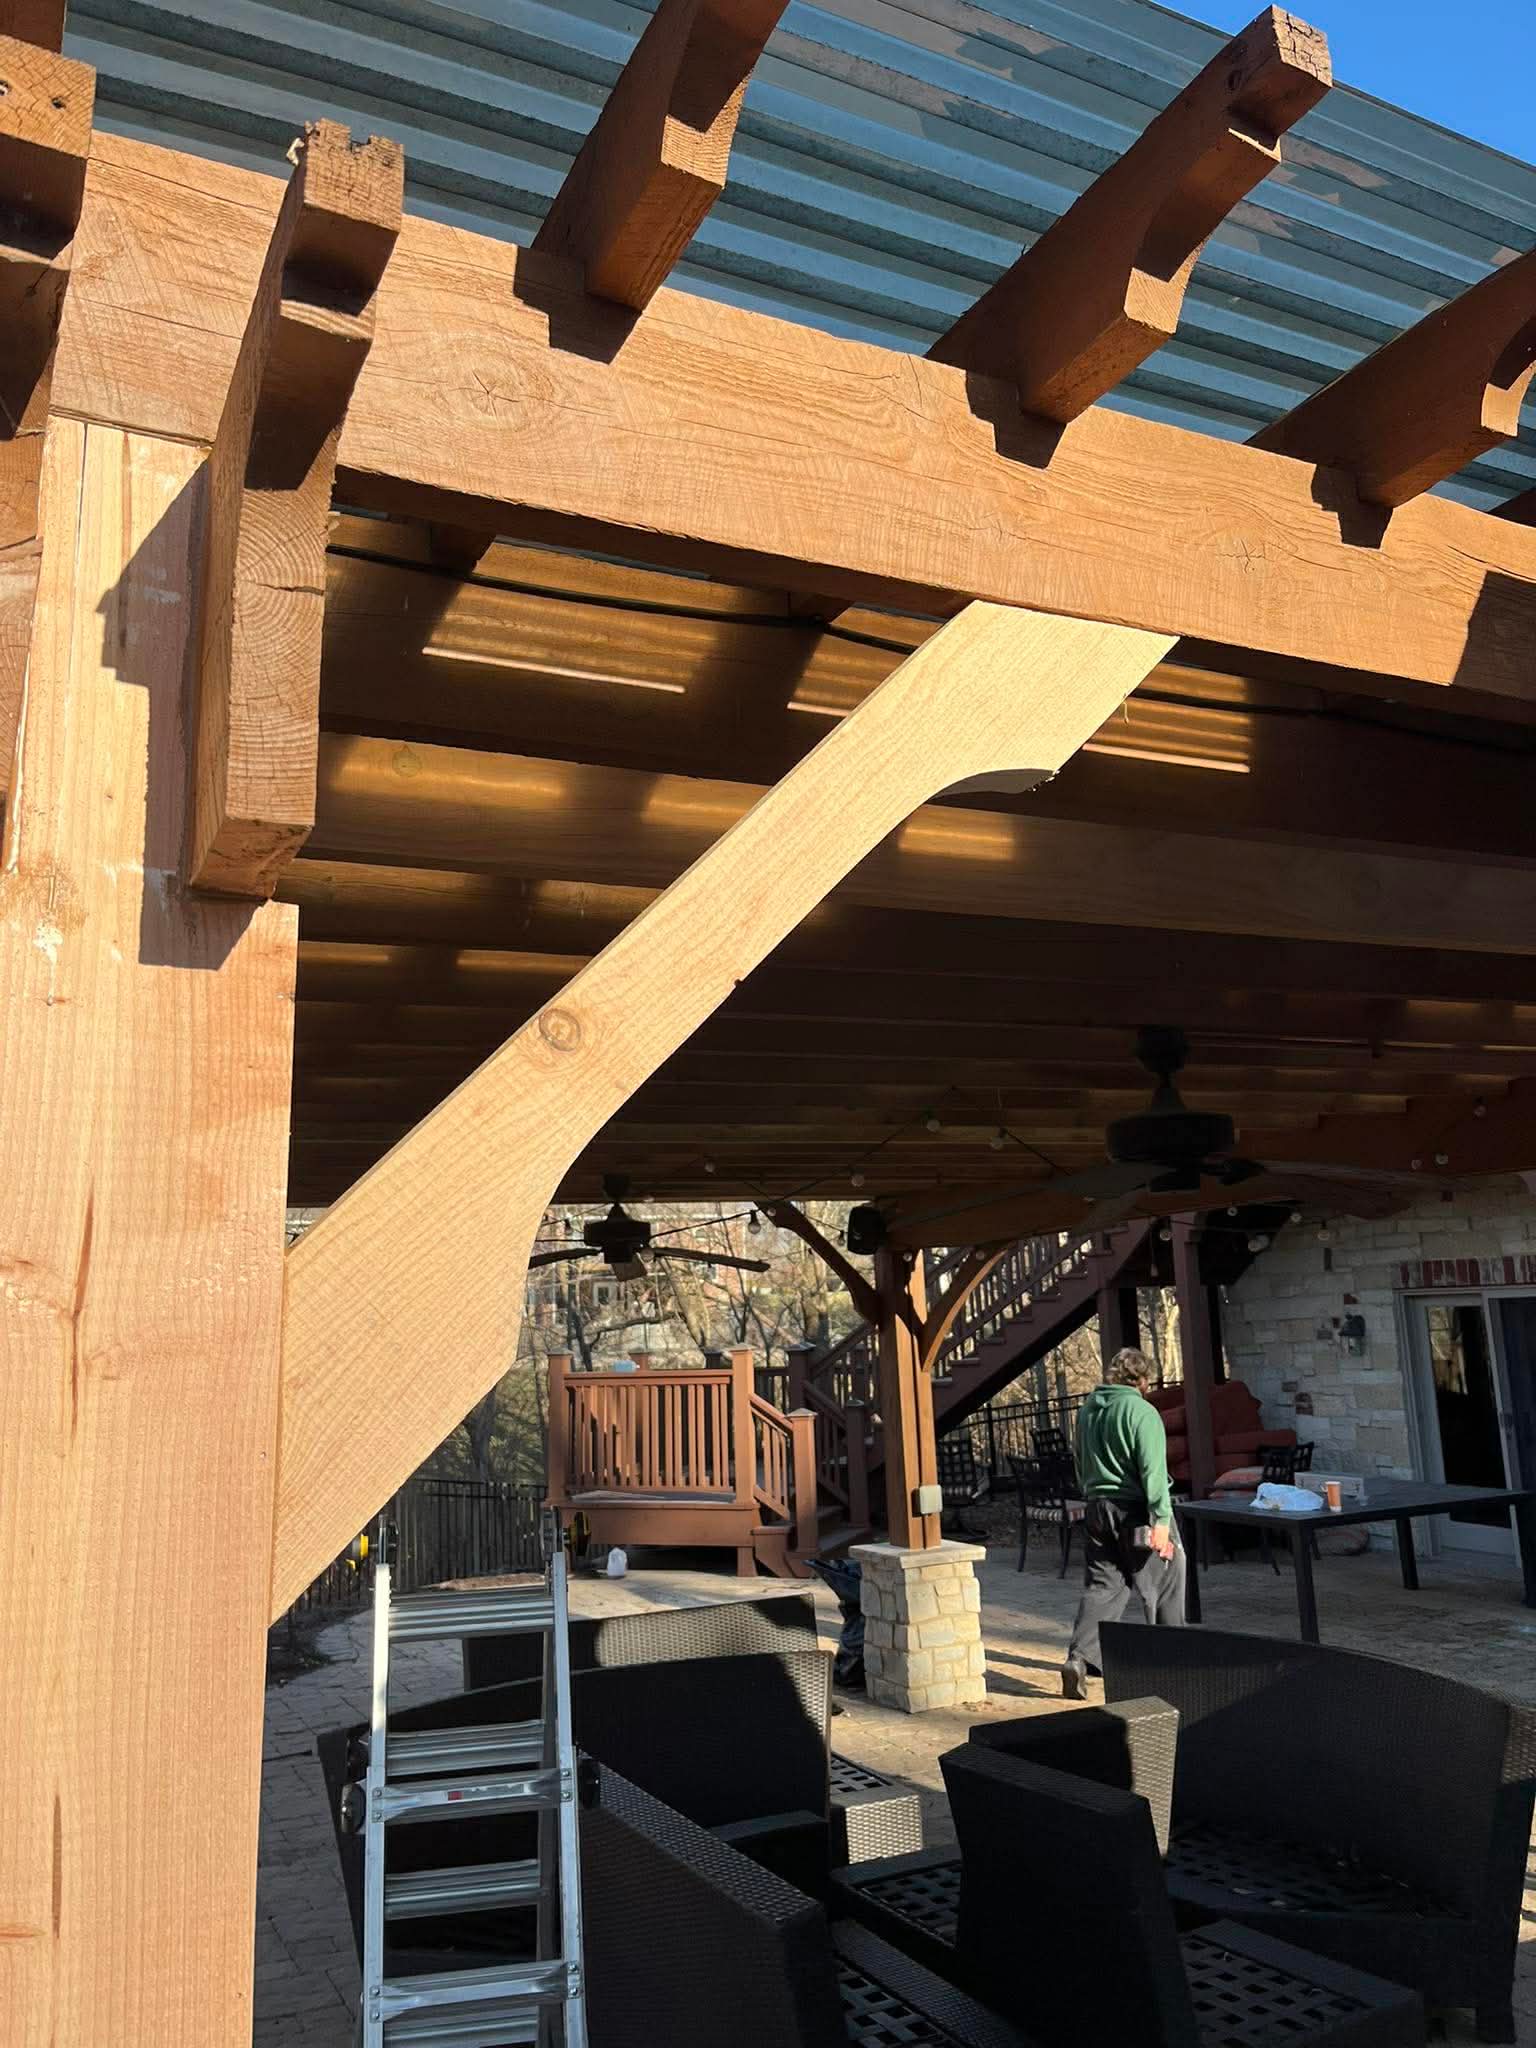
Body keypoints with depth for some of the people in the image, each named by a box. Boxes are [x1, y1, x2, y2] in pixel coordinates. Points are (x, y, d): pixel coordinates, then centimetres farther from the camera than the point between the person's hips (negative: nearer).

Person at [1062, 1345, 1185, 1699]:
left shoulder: (1087, 1411, 10)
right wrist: (1161, 1519, -20)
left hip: (1096, 1509, 6)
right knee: (1165, 1581, 11)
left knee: (1101, 1586, 7)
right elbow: (1153, 1470, -18)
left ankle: (1079, 1657, -7)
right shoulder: (1141, 1412, -12)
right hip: (1134, 1510, -6)